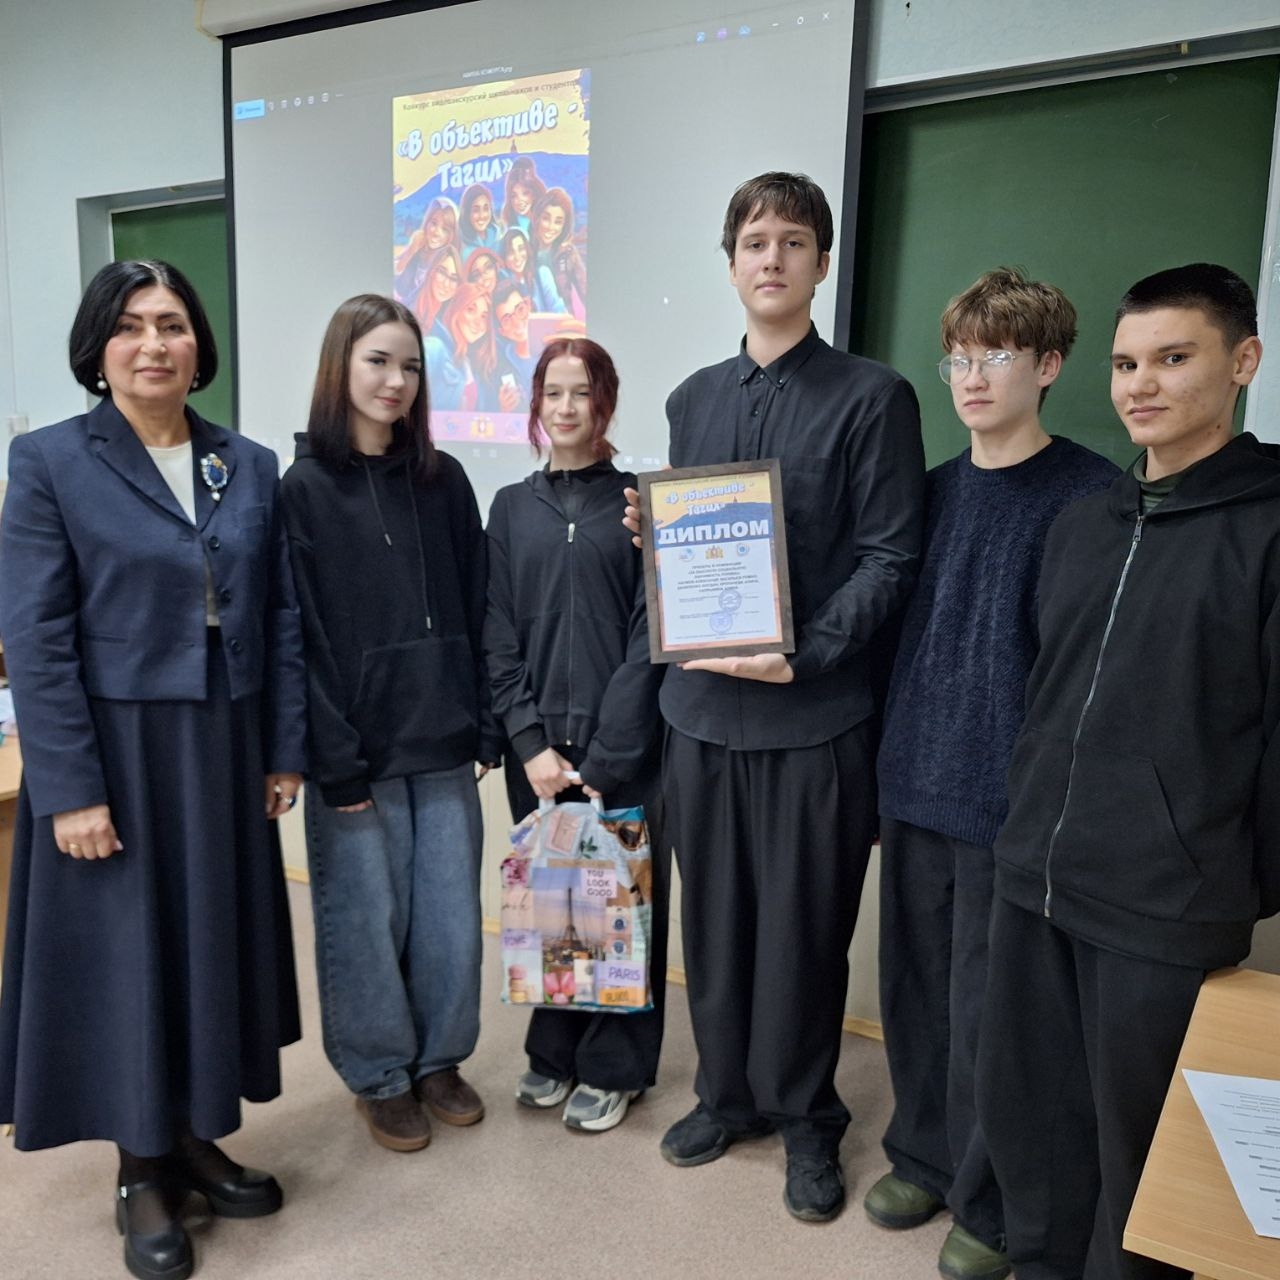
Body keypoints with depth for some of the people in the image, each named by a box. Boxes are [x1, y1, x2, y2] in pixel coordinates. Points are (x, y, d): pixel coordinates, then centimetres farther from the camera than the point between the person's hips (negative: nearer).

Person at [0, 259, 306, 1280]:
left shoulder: (250, 466, 6)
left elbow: (282, 617, 6)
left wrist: (285, 752, 3)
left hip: (225, 750, 4)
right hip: (113, 751, -4)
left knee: (217, 940, 13)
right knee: (122, 950, 8)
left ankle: (193, 1135, 35)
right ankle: (142, 1173, 28)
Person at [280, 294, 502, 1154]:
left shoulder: (444, 480, 7)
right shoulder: (306, 488, -4)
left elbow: (477, 613, 7)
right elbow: (301, 637, -7)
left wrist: (488, 727, 2)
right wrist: (336, 763, -11)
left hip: (443, 743, 3)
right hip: (357, 751, -3)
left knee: (451, 917, 11)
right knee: (367, 922, 9)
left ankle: (440, 1059, 33)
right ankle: (381, 1076, 30)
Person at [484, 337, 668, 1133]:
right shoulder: (512, 507, 8)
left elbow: (649, 637, -7)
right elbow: (498, 636, 4)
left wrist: (603, 756, -12)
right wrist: (531, 742, -6)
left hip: (624, 746, -3)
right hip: (536, 746, 3)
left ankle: (613, 1066, 24)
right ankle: (554, 1050, 31)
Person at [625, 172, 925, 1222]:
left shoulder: (871, 396, -3)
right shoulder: (693, 400, 13)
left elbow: (889, 558, -9)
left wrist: (806, 656, -20)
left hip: (815, 714, -4)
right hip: (702, 703, 5)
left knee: (805, 927, 9)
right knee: (715, 916, 15)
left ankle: (806, 1117, 31)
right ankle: (727, 1092, 36)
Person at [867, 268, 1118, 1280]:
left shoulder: (1093, 494, -7)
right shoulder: (932, 490, 9)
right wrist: (882, 766, 10)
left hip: (1014, 802, -5)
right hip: (914, 788, 5)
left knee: (991, 1014, 7)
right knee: (917, 991, 16)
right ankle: (925, 1154, 38)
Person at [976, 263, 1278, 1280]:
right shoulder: (1081, 527, 11)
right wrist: (1035, 822, 15)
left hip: (1168, 908, -6)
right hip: (1035, 881, 6)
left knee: (1139, 1148, 11)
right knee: (1024, 1114, 17)